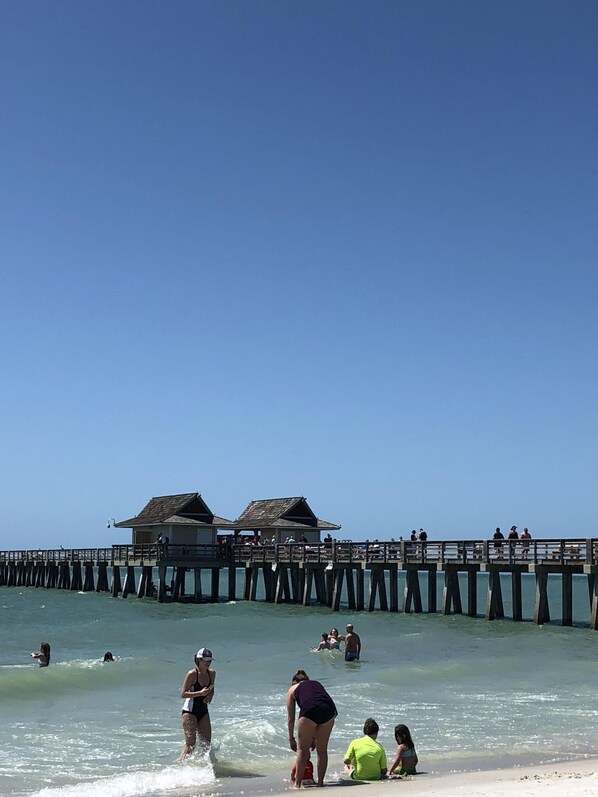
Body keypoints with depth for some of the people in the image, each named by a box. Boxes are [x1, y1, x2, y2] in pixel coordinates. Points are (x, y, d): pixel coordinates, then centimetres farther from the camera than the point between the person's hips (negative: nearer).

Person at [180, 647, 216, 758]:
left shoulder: (212, 673, 4)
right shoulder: (192, 674, -14)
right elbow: (183, 694, -16)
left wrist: (210, 696, -4)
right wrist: (200, 693, -26)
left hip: (203, 711, 7)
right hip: (190, 711, -6)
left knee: (206, 742, 5)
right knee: (190, 744, -11)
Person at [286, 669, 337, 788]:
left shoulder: (293, 689, 27)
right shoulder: (317, 684, 36)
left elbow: (291, 718, 25)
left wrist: (291, 739, 35)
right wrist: (314, 737, 42)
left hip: (310, 711, -3)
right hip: (329, 710, 3)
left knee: (302, 750, 11)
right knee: (322, 750, 17)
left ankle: (297, 784, 13)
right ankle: (320, 782, 23)